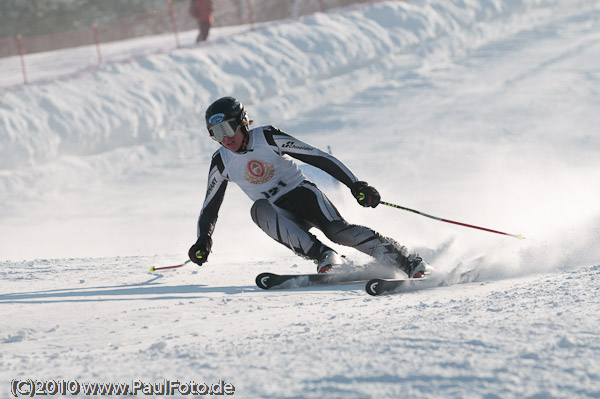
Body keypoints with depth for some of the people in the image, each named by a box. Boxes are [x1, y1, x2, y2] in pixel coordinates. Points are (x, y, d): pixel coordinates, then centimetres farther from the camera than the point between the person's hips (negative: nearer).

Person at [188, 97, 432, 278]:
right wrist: (202, 241, -7)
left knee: (337, 230, -30)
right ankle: (323, 257, -40)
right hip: (280, 215, 2)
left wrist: (356, 186, -18)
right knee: (259, 209, -33)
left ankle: (408, 262, -28)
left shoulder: (268, 138, -11)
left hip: (302, 193, -2)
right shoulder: (221, 163, -1)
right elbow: (210, 206, 10)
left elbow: (317, 157, -12)